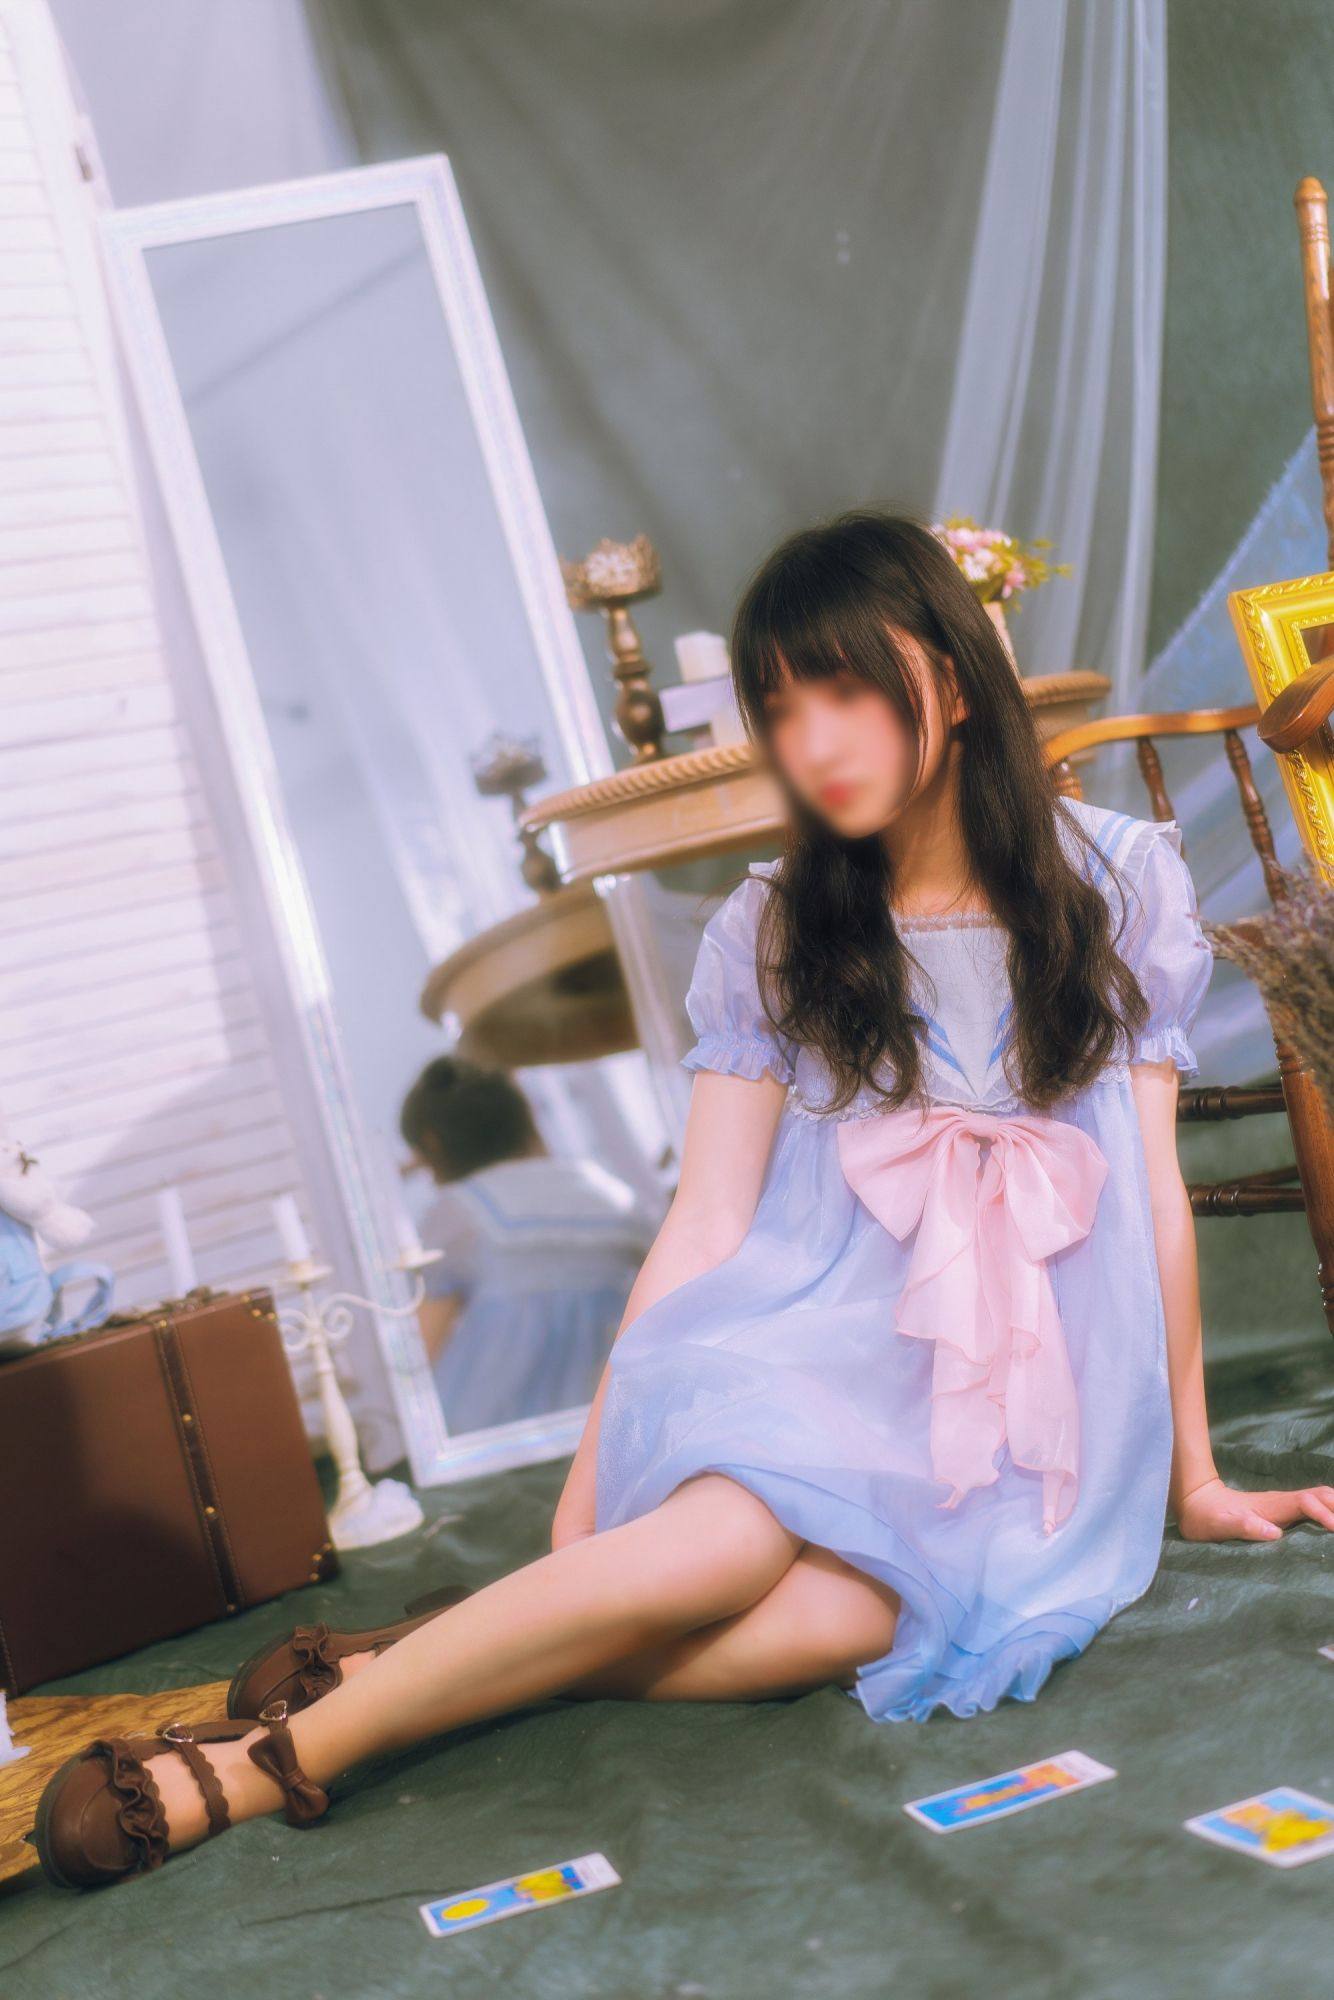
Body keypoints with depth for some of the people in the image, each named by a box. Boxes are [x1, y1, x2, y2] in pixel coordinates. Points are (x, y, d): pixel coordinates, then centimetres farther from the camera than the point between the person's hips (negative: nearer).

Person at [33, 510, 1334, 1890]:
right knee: (727, 1545, -35)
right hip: (816, 1352, 0)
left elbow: (1154, 1189, 6)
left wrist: (1192, 1476, 11)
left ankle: (448, 1669, -23)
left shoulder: (1121, 885, 3)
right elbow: (704, 1226, 0)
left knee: (850, 1610, -33)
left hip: (1030, 1409, 0)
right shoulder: (769, 935, 3)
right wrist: (585, 1496, -6)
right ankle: (282, 1750, -24)